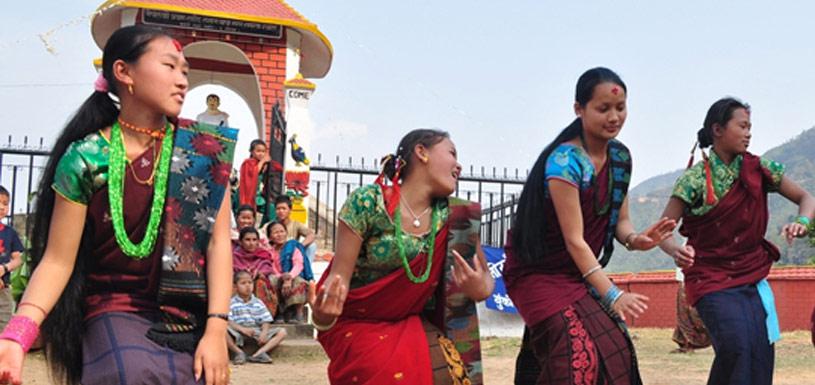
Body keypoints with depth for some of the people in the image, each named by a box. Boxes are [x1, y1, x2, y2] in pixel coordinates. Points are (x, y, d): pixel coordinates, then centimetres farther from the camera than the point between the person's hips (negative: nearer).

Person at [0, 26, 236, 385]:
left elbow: (218, 241, -2)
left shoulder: (204, 150, 1)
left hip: (191, 322, 3)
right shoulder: (85, 160, -6)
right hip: (116, 314, -3)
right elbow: (58, 260, -6)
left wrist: (216, 328, -12)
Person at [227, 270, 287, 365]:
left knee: (282, 332, -13)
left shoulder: (258, 303, 14)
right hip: (238, 334, -4)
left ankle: (260, 352, -26)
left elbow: (266, 321, 8)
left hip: (257, 332, 4)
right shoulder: (231, 303, 3)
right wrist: (242, 329, -25)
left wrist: (264, 332, -14)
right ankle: (239, 352, -21)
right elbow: (228, 322, -10)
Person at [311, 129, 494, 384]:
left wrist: (480, 290, -18)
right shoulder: (368, 203, -16)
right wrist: (322, 316, -37)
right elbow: (340, 275, -16)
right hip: (359, 324, -4)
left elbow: (485, 276, 6)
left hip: (412, 324, 4)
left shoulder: (452, 216, -3)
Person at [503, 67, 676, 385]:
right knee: (579, 356, -21)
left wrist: (634, 239, -19)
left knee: (613, 350, 1)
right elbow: (574, 239, -25)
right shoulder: (565, 161, -23)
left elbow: (619, 219, 5)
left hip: (579, 273, 8)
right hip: (538, 273, -7)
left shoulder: (620, 157, 0)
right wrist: (612, 295, -29)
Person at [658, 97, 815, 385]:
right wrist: (676, 251, -32)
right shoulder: (695, 179, -9)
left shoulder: (759, 169, 3)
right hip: (712, 282, -4)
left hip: (753, 279, 4)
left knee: (761, 355, -5)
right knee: (736, 346, -24)